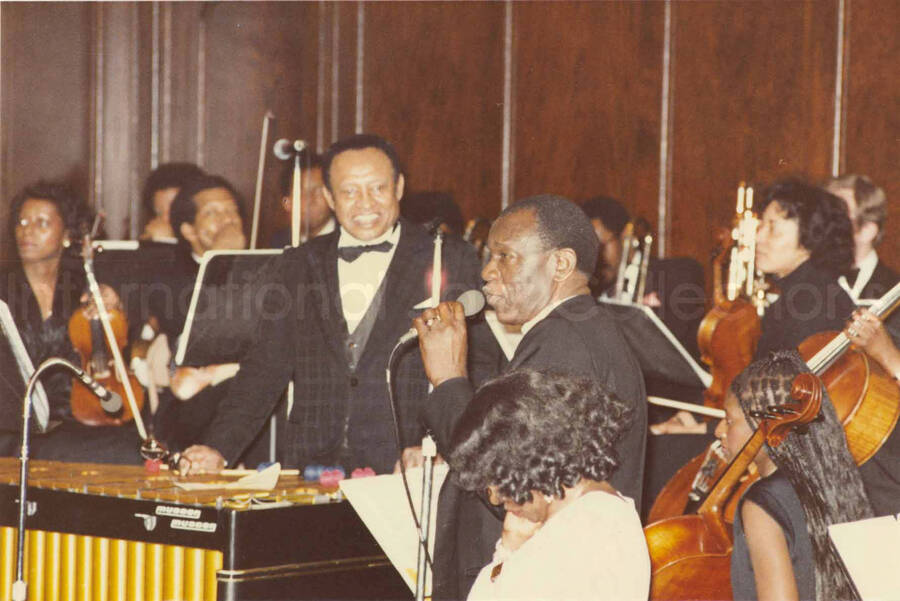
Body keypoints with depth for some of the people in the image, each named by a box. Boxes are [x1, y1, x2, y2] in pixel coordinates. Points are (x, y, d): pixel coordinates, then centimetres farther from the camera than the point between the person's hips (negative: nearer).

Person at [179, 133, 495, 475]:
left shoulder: (450, 262, 6)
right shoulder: (299, 265, 17)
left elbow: (480, 367, 3)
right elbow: (267, 366, 15)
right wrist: (219, 449, 1)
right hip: (312, 472, 4)